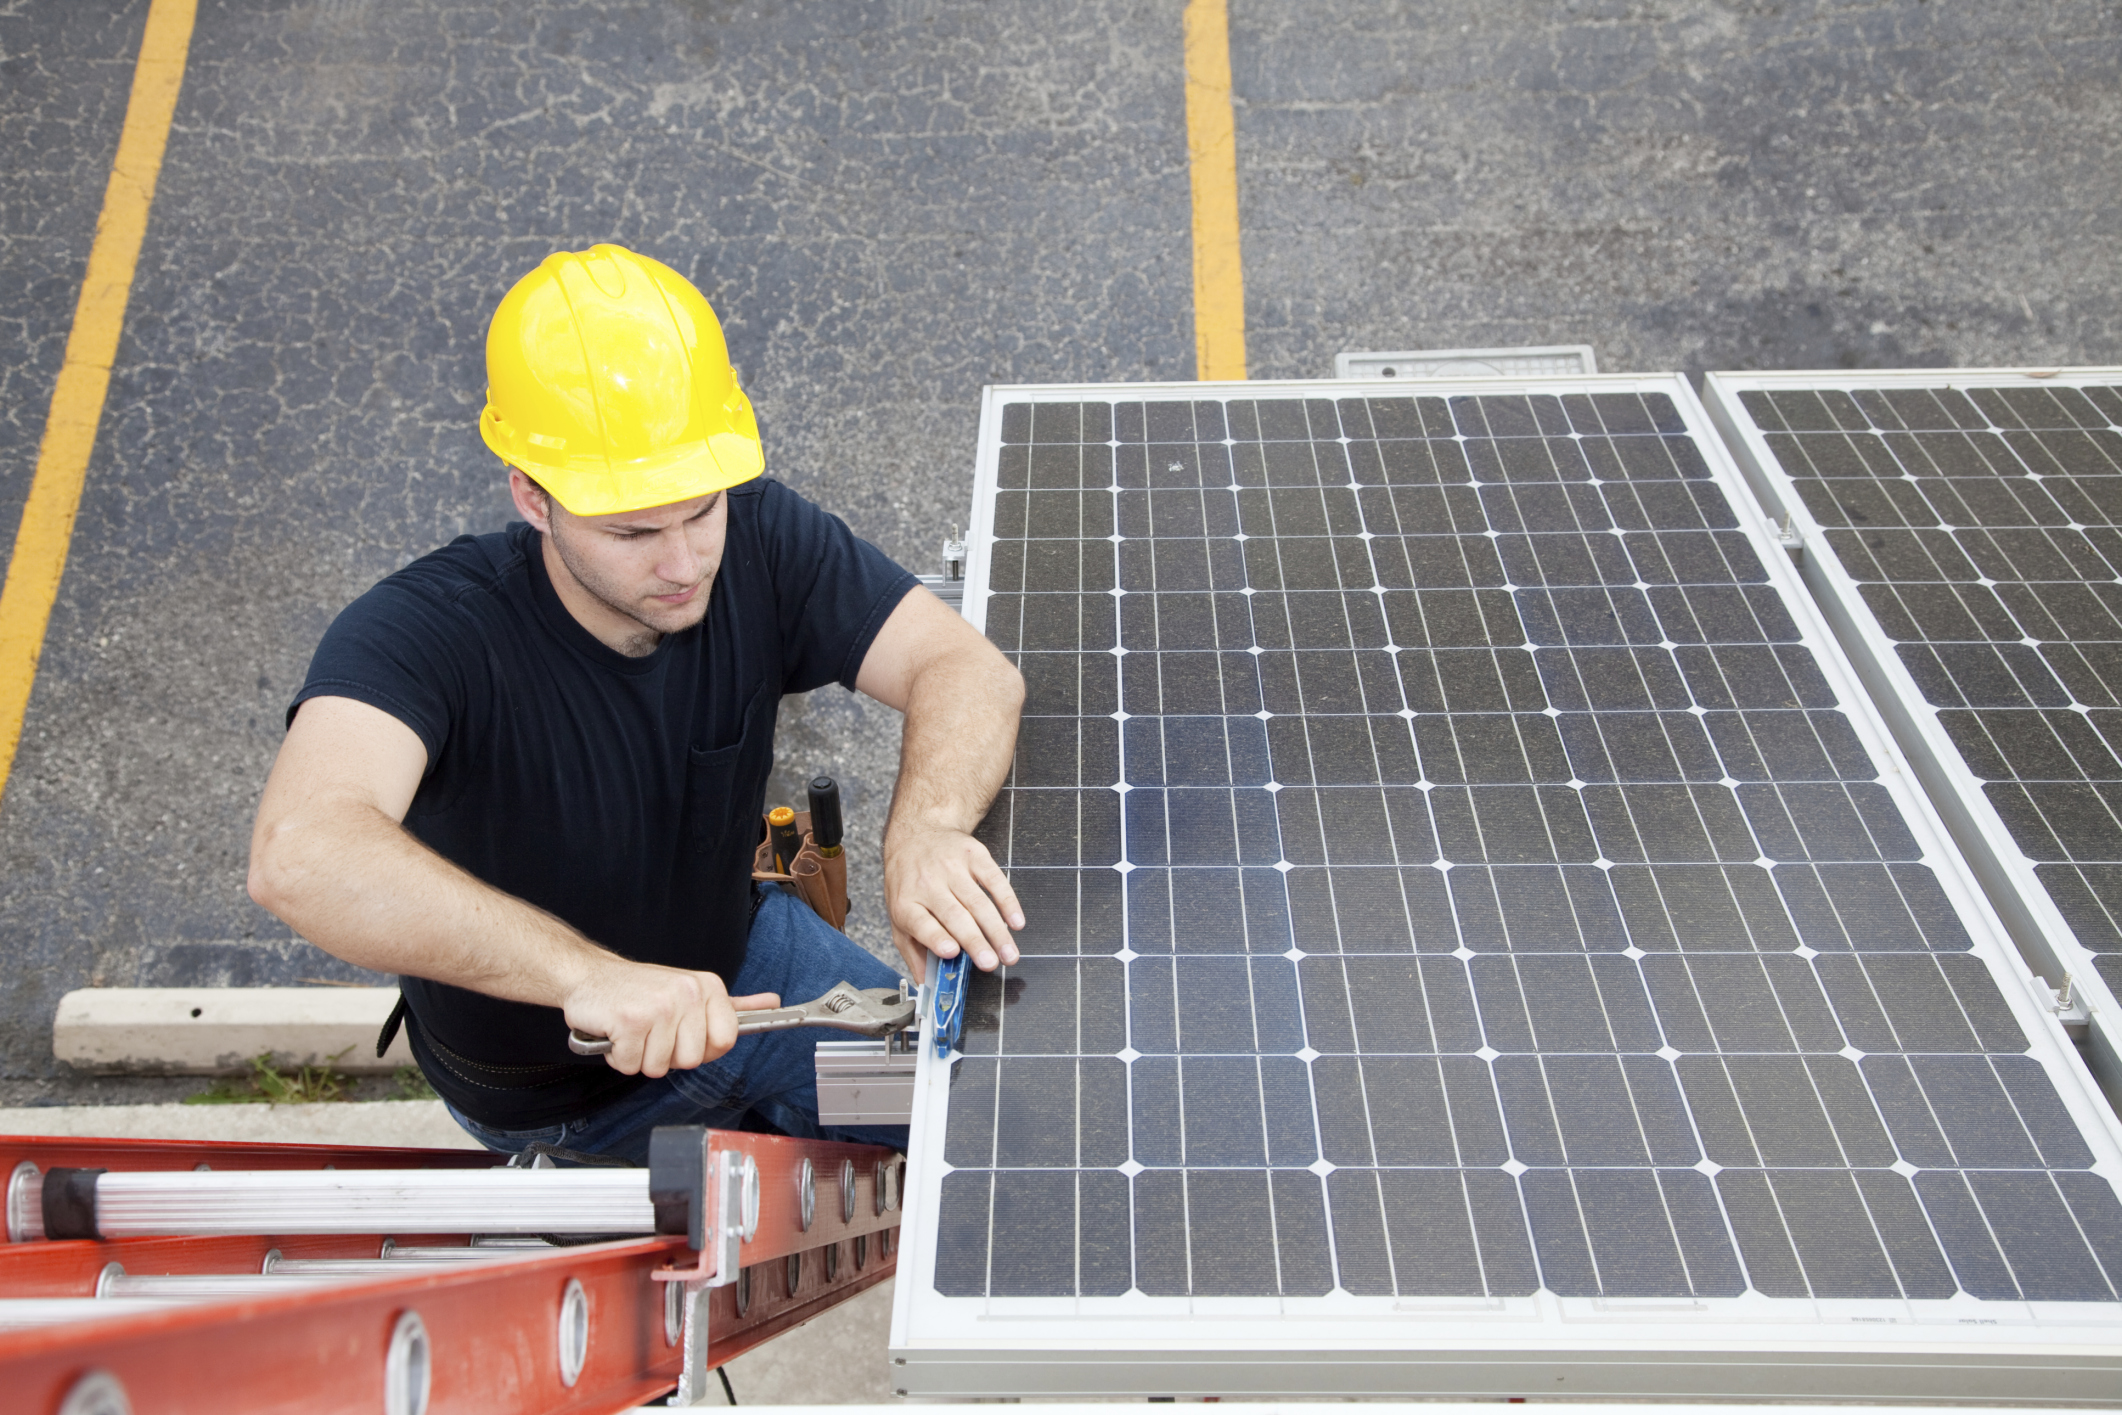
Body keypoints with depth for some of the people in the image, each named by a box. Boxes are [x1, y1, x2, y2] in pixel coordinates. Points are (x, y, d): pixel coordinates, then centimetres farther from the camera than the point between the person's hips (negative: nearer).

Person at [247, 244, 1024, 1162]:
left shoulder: (759, 542, -20)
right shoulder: (423, 632, -34)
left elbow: (967, 668, -24)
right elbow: (297, 853, -50)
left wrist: (925, 828, -46)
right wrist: (589, 974, -61)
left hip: (736, 962, 4)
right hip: (553, 1096, -4)